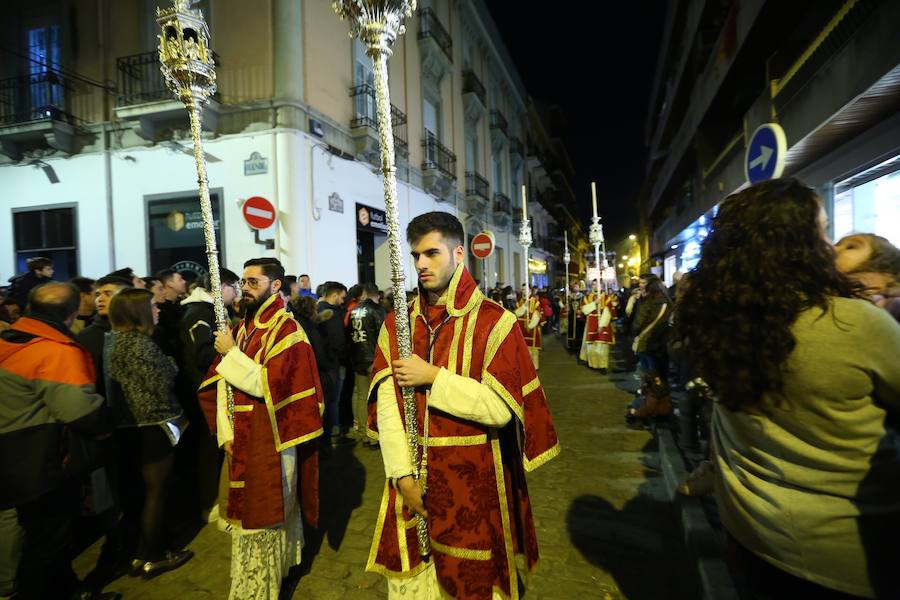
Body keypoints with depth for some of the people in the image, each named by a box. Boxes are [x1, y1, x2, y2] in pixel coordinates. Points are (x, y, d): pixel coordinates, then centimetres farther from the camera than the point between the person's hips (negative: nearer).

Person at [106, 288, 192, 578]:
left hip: (131, 425, 10)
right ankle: (151, 558, 17)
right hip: (153, 425, -10)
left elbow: (135, 385, 11)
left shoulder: (115, 340, 7)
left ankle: (140, 552, 35)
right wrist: (175, 415, -6)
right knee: (156, 490, 4)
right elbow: (159, 386, -21)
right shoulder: (139, 343, -22)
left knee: (135, 487, 20)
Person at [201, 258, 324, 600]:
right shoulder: (243, 327, 9)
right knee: (251, 512, 20)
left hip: (270, 440, -8)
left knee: (260, 518, 4)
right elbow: (223, 381, 7)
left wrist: (231, 353, -16)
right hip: (241, 438, 8)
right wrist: (226, 431, -3)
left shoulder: (286, 329, -14)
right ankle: (276, 566, 38)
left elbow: (268, 385, -23)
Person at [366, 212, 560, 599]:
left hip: (472, 483, -3)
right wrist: (403, 475, -12)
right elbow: (386, 402, -4)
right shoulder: (396, 323, 2)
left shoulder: (494, 322, -10)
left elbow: (501, 408, -17)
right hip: (411, 484, 4)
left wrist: (433, 377, -17)